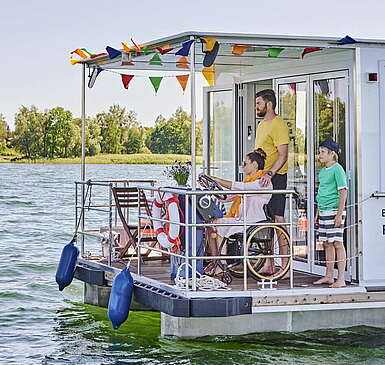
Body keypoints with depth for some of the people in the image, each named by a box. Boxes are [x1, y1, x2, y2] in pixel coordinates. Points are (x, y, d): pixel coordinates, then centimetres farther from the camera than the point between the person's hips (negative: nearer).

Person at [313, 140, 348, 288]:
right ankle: (329, 276, 18)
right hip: (324, 212, 8)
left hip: (334, 211, -8)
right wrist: (318, 213, 21)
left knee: (337, 243, -7)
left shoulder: (337, 169, -9)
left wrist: (339, 215, -17)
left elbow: (343, 192, -13)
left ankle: (341, 279, -6)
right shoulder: (323, 171, 16)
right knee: (327, 244, 11)